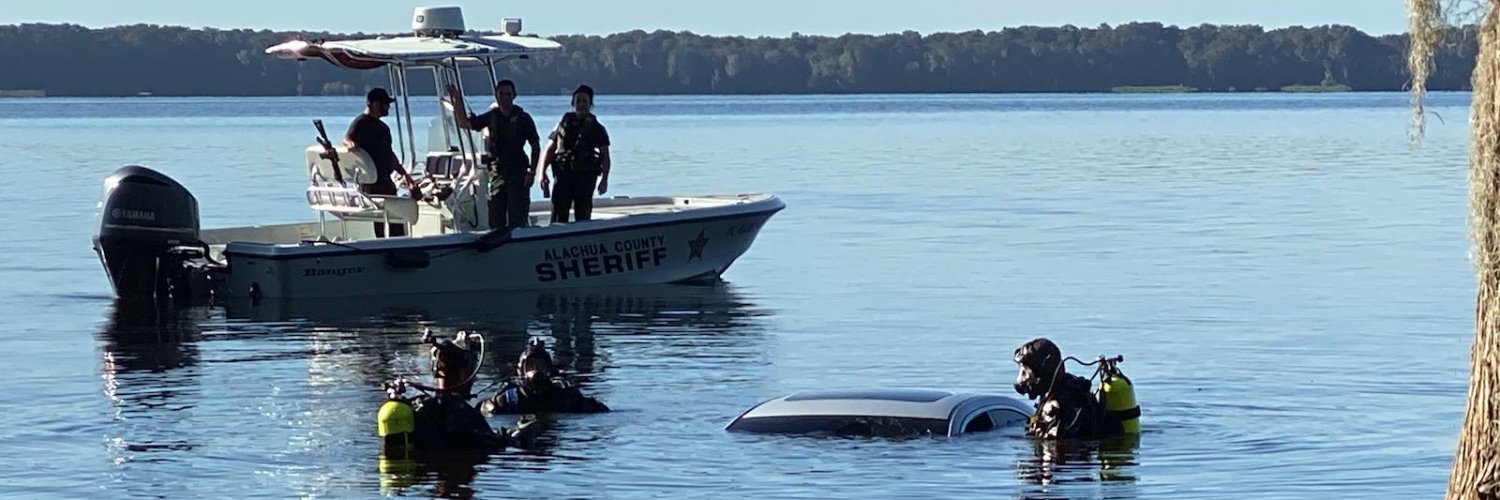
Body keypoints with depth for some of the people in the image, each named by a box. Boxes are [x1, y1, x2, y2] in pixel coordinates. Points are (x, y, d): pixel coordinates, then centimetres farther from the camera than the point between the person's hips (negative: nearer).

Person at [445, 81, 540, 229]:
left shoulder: (523, 118, -1)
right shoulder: (492, 116, 8)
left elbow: (536, 146, 2)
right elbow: (463, 123, 9)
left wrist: (531, 171, -7)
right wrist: (457, 100, -3)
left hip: (517, 172, -4)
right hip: (497, 172, 4)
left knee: (517, 220, -6)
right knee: (496, 221, 5)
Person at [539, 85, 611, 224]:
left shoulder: (596, 129, 6)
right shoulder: (563, 125, 10)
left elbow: (605, 156, 3)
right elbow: (549, 151, 12)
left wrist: (604, 179, -9)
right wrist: (542, 173, 1)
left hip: (585, 179, -1)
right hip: (563, 176, 1)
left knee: (583, 218, 3)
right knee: (558, 216, -7)